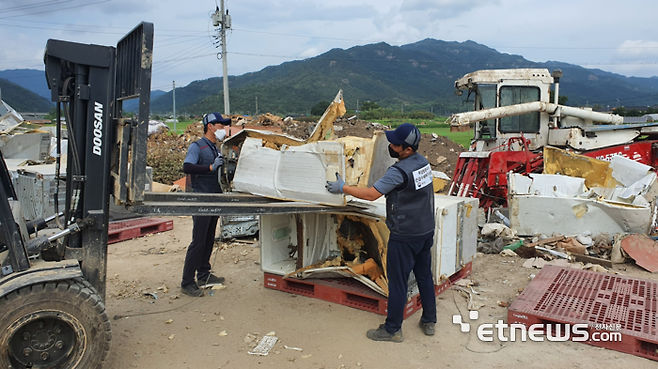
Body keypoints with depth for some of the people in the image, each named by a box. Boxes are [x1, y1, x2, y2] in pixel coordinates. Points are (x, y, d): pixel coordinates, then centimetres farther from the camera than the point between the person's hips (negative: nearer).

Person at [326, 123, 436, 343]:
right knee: (424, 276, 18)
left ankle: (392, 329, 14)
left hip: (405, 236, -9)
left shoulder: (400, 171, -22)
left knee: (397, 281, 3)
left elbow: (371, 194, -21)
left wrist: (342, 188, -12)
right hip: (426, 231, 9)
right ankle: (429, 322, 31)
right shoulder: (423, 162, 4)